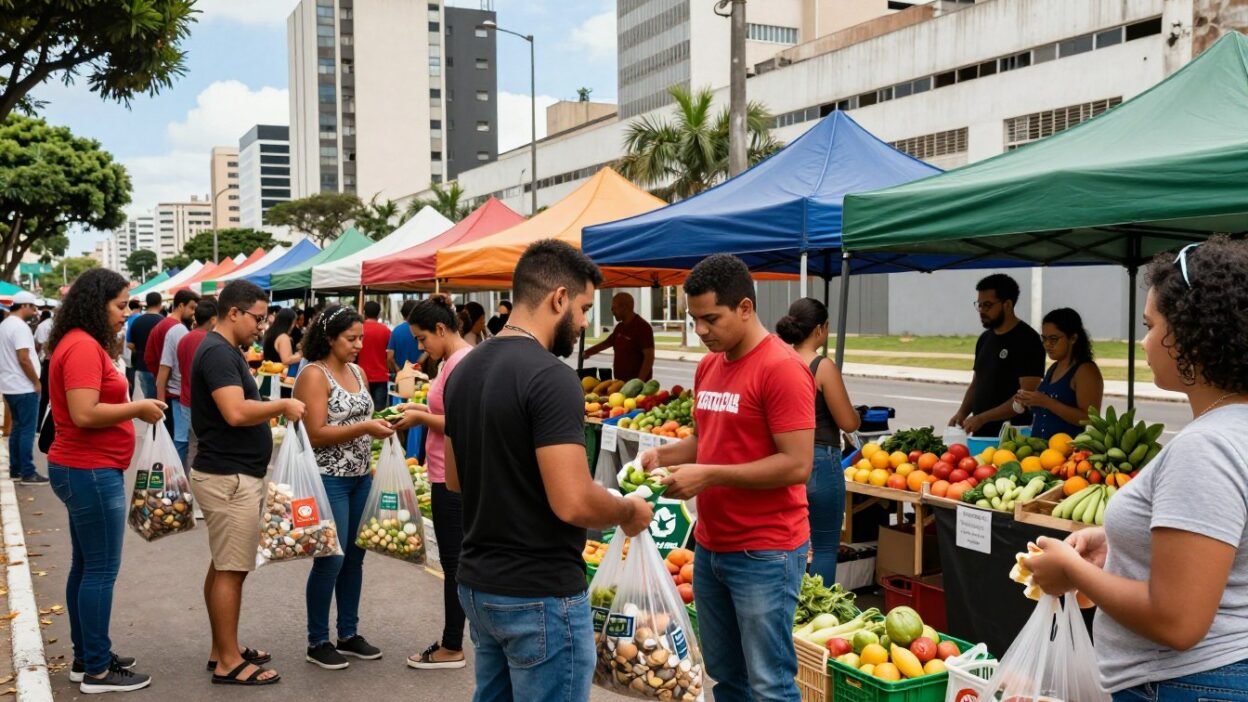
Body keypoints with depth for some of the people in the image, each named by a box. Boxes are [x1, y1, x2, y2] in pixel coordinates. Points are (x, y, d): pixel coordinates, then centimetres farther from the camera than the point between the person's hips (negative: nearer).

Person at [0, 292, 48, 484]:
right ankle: (28, 473, -4)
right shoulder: (20, 326, -17)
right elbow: (24, 359, -23)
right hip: (24, 387, -10)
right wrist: (36, 382, -14)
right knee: (27, 430, -6)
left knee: (18, 428, 15)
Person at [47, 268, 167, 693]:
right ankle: (96, 671, 4)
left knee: (85, 566, 15)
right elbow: (84, 414, -27)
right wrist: (138, 408, -17)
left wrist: (129, 409, 8)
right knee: (101, 570, -4)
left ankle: (86, 657, 25)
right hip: (91, 473, -11)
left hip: (83, 470, 11)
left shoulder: (81, 344, 14)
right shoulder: (83, 346, -19)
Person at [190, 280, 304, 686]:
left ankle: (223, 649, 25)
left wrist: (274, 410, 9)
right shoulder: (218, 352, -18)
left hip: (232, 474, 11)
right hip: (229, 477, -11)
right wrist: (283, 405, -18)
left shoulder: (225, 351, 15)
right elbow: (236, 412, -29)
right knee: (231, 570, -4)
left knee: (223, 566, 15)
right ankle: (228, 663, 3)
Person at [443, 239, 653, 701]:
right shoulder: (550, 376, -20)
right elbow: (574, 503, -25)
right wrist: (629, 511, -7)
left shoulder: (465, 369, 7)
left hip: (477, 583, 9)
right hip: (540, 595, -8)